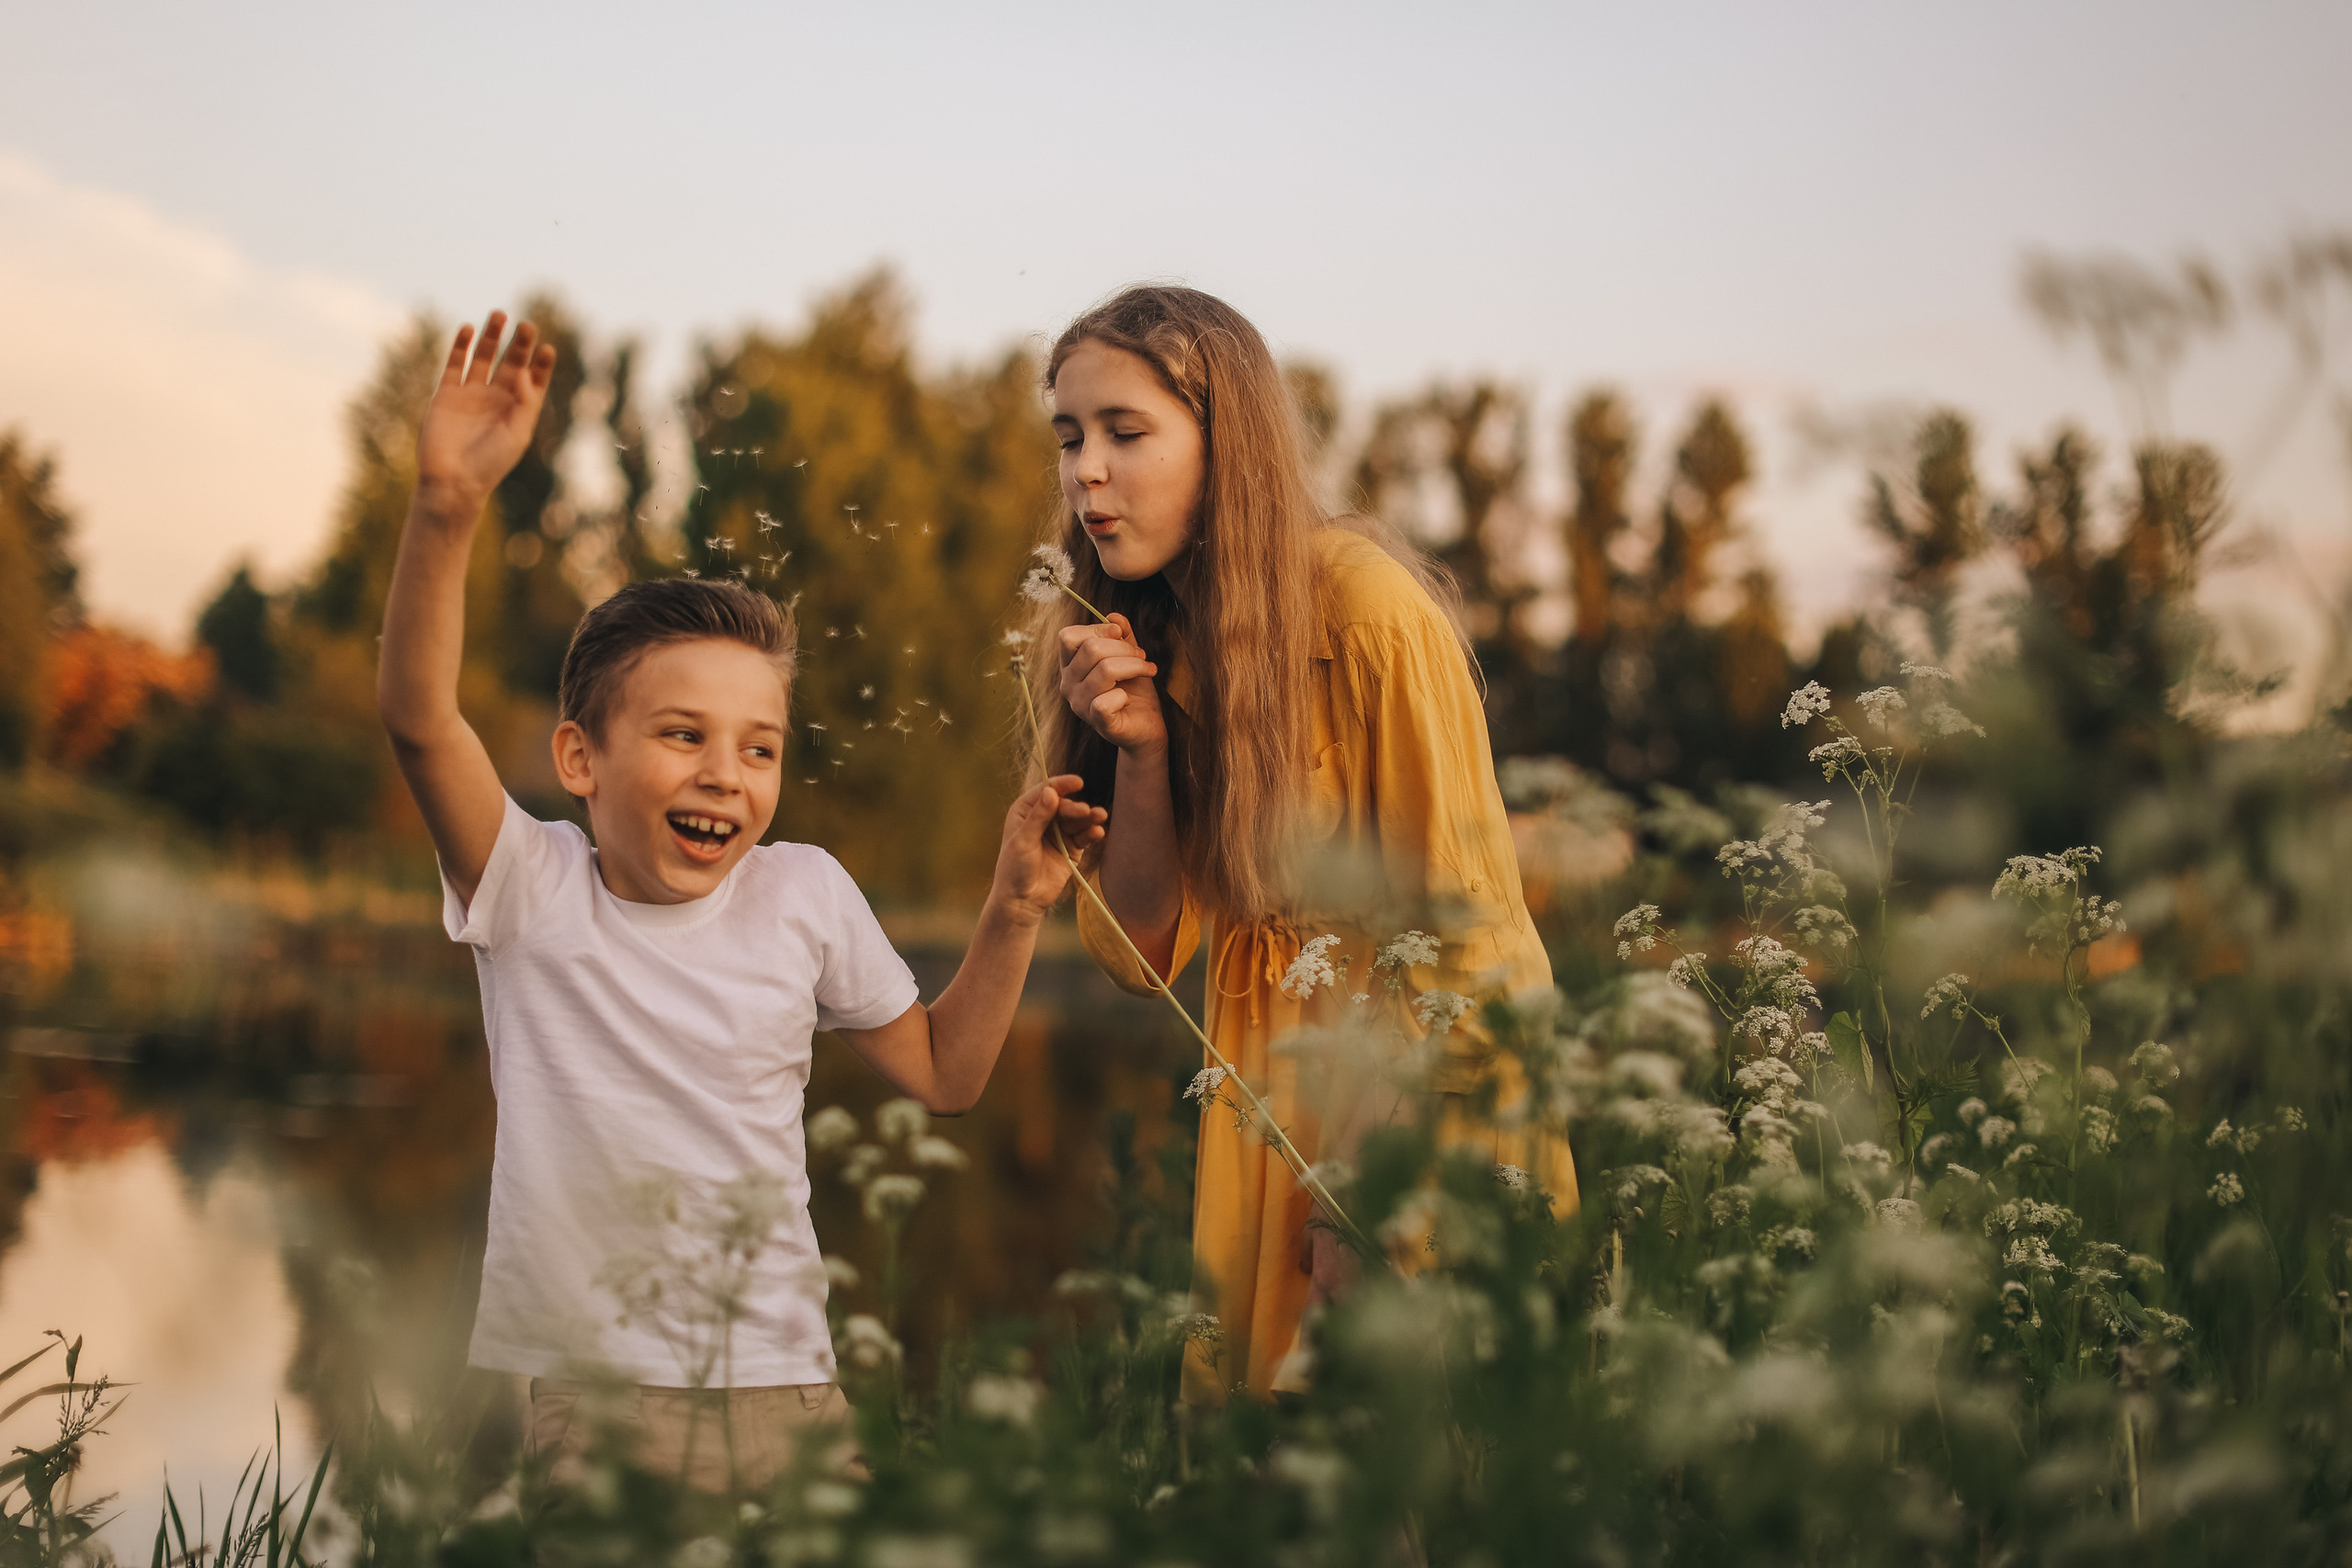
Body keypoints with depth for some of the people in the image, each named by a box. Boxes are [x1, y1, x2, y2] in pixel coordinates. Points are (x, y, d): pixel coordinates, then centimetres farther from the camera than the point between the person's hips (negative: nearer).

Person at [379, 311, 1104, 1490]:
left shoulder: (803, 893, 2)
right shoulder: (531, 887, -5)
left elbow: (943, 1076, 14)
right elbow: (418, 716, -22)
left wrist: (1014, 909, 1)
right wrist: (447, 506, -35)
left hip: (777, 1394, 2)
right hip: (563, 1398, -2)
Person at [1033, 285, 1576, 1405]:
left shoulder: (1365, 607, -20)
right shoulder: (1120, 638, -2)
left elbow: (1463, 928, -15)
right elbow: (1144, 953, -2)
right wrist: (1140, 749, -19)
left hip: (1431, 1082, -5)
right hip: (1263, 1083, 5)